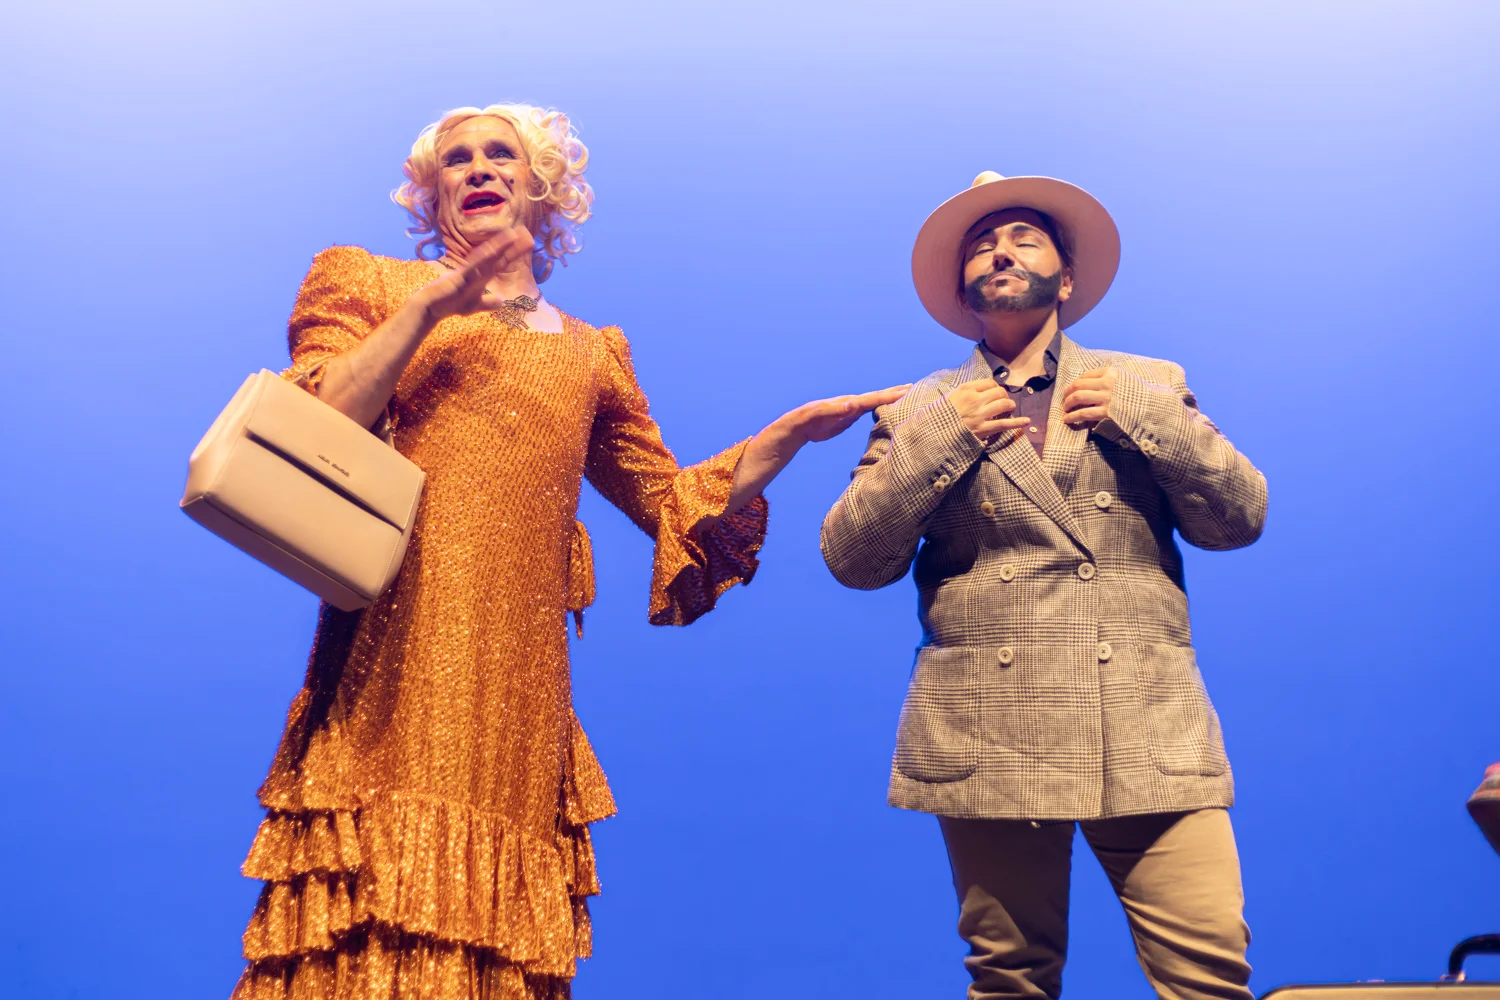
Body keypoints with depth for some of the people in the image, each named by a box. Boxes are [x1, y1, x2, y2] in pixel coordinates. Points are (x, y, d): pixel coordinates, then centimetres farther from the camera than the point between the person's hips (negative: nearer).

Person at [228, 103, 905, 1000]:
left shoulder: (592, 354, 22)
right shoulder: (370, 285, 15)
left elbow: (676, 506, 20)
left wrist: (791, 433, 9)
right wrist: (426, 307, -5)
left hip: (514, 682, 3)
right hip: (389, 666, -2)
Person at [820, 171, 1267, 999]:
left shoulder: (1147, 388, 16)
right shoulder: (919, 413, 13)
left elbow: (1241, 519, 8)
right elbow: (852, 559, 4)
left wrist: (1140, 418, -2)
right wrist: (937, 439, -4)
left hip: (1151, 738, 1)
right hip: (991, 743, 0)